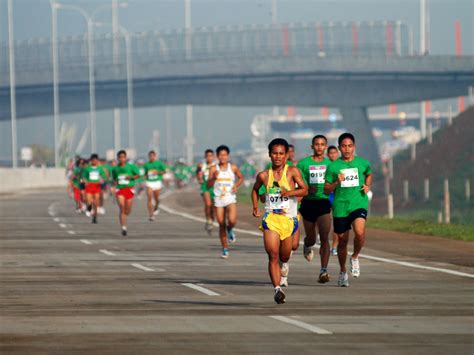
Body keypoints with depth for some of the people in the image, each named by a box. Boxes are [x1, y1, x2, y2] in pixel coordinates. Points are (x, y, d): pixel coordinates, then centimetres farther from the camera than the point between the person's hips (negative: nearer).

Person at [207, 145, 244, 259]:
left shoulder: (233, 168, 0)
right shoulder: (213, 169, -1)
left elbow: (241, 177, 17)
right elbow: (208, 185, -7)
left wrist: (236, 185, -2)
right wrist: (213, 178, -25)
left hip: (230, 198, -1)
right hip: (218, 199, 1)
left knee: (232, 220, -24)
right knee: (221, 225, 4)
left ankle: (230, 230, 13)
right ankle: (225, 249, 16)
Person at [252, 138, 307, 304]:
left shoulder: (292, 171, -2)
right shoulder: (263, 175, 5)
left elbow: (304, 190, -8)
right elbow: (255, 189, 24)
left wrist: (291, 192, -26)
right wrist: (255, 207, 12)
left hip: (289, 219, 0)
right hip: (271, 218, 0)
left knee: (284, 256, 12)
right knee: (273, 255, -16)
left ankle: (284, 267, 49)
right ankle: (277, 289, -21)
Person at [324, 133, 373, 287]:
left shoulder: (363, 163, 5)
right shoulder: (333, 166, 1)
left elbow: (369, 174, 27)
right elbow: (326, 189, 4)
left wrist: (367, 186, 8)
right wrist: (336, 182, -15)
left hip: (359, 204, -1)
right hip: (340, 206, 1)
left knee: (360, 232, -26)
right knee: (342, 240, 9)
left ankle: (355, 257, 4)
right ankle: (343, 272, 29)